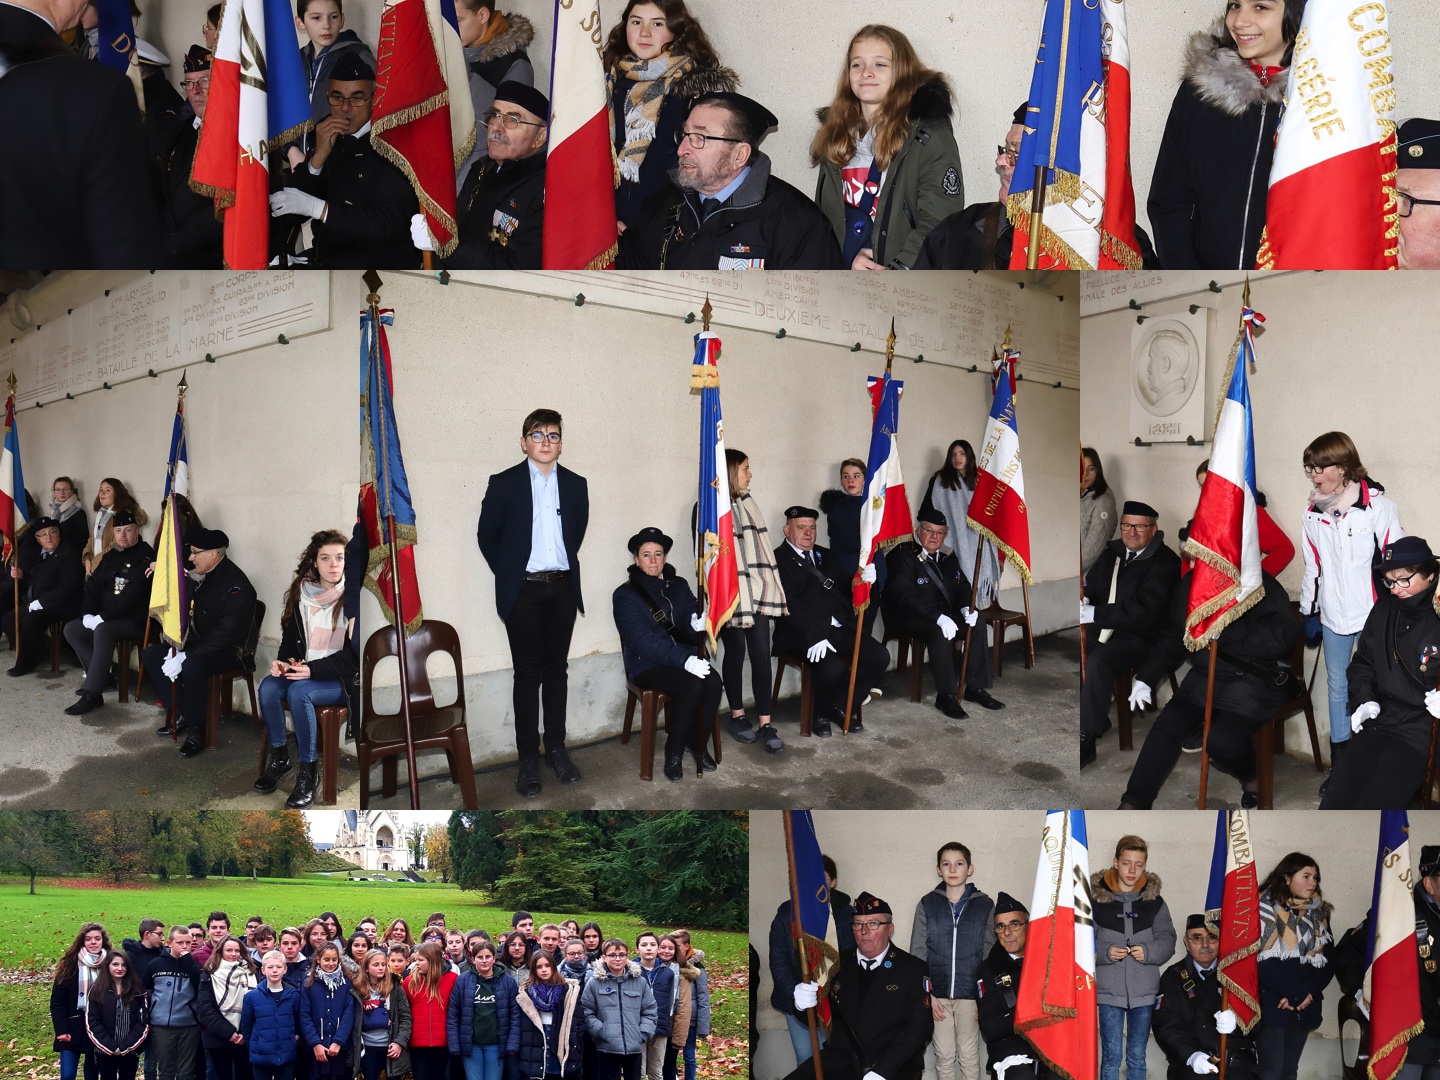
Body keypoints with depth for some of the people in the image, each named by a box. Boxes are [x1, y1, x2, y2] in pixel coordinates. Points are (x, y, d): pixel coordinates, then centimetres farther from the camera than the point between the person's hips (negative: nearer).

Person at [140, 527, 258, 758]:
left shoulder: (236, 585, -23)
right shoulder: (201, 577, 6)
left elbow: (226, 633, -27)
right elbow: (189, 615, 18)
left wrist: (185, 656, -26)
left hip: (228, 650, -10)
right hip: (197, 641, 10)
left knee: (191, 667, -34)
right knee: (150, 655, 4)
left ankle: (196, 730, -17)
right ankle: (181, 714, 7)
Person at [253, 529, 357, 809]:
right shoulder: (301, 593, 3)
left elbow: (354, 654, -15)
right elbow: (290, 636, 12)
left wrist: (314, 669, -24)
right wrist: (283, 661, -9)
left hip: (343, 678, -5)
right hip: (305, 670, 5)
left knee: (298, 693, -30)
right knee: (268, 687, -22)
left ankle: (309, 770, -15)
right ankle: (279, 757, -1)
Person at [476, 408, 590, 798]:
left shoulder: (575, 484, 5)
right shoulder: (503, 483, -3)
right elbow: (487, 535, 4)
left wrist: (566, 564, 11)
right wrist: (507, 573, 2)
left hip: (563, 589, 3)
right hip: (523, 591, -3)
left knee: (556, 670, 10)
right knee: (528, 674, 1)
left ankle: (556, 748, 19)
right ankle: (528, 757, 7)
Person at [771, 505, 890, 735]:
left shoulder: (825, 556, 21)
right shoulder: (779, 559, -3)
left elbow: (844, 590, 16)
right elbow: (789, 604, -15)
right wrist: (814, 636, -26)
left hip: (837, 628, 7)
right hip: (801, 634, -7)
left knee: (880, 655, -11)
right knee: (832, 666, -32)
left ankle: (841, 707, 6)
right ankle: (821, 714, 0)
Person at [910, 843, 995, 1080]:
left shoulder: (984, 905, 1)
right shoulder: (927, 904, 2)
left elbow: (989, 953, 1)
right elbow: (918, 953, 3)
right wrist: (927, 993, -4)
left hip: (970, 994, -1)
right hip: (937, 995, 1)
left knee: (969, 1055, 7)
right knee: (944, 1056, 7)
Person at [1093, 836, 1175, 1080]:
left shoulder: (1154, 902, 4)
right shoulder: (1097, 899, -3)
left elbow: (1167, 939, 3)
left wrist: (1149, 951, -16)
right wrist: (1104, 952, -19)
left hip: (1144, 991, 2)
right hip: (1109, 991, -2)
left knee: (1137, 1057, 12)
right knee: (1111, 1056, 3)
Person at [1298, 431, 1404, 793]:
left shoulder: (1378, 506, -12)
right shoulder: (1313, 514, 2)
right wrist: (1309, 613, 14)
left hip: (1373, 614, -4)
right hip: (1333, 615, 5)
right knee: (1337, 687, 13)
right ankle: (1340, 762, 25)